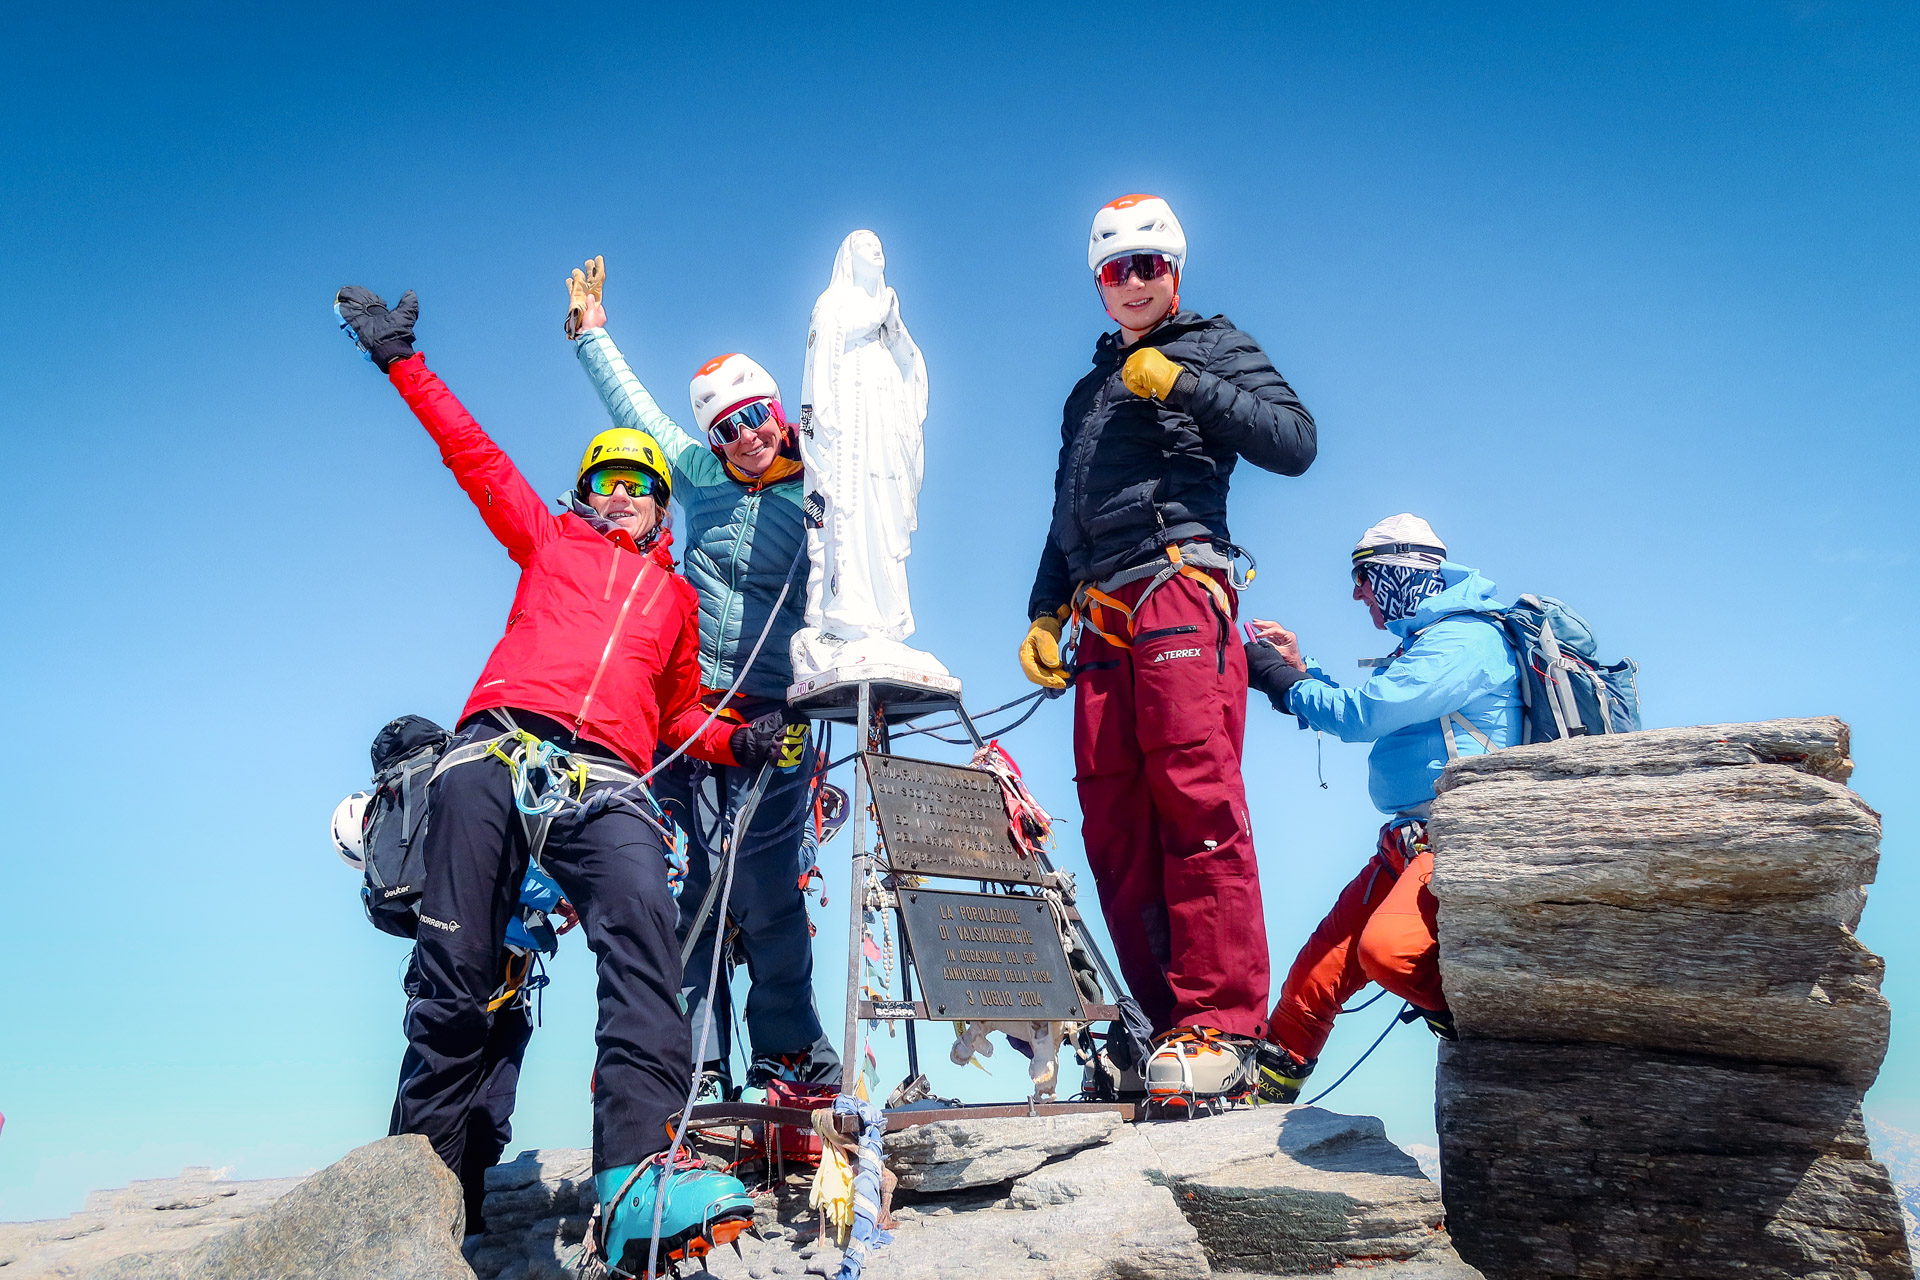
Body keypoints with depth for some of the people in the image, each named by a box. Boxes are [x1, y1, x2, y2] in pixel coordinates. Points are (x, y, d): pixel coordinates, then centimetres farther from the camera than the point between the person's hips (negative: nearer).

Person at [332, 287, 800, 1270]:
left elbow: (678, 713, 30)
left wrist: (737, 741, 11)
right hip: (496, 754, 1)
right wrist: (403, 361, 23)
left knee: (643, 924, -28)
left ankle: (636, 1180, -40)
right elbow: (471, 452, 26)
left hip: (605, 782, 0)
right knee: (455, 974, -6)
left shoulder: (676, 595, 31)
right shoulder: (548, 540, 28)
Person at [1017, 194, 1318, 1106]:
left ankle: (1223, 1027, -15)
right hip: (1102, 622, 6)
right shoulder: (1088, 392, 32)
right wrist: (1043, 614, 18)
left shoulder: (1215, 349, 16)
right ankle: (1173, 1027, 1)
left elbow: (1294, 442, -1)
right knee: (1115, 832, -3)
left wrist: (1183, 385, -5)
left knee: (1196, 801, -17)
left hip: (1179, 593, -6)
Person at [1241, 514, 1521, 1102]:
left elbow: (1359, 716, -18)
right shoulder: (1424, 639, 21)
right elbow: (1367, 719, 33)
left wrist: (1280, 679, -3)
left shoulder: (1463, 639, -11)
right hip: (1411, 838, 10)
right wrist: (1299, 670, 23)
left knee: (1388, 947, -34)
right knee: (1316, 973, 5)